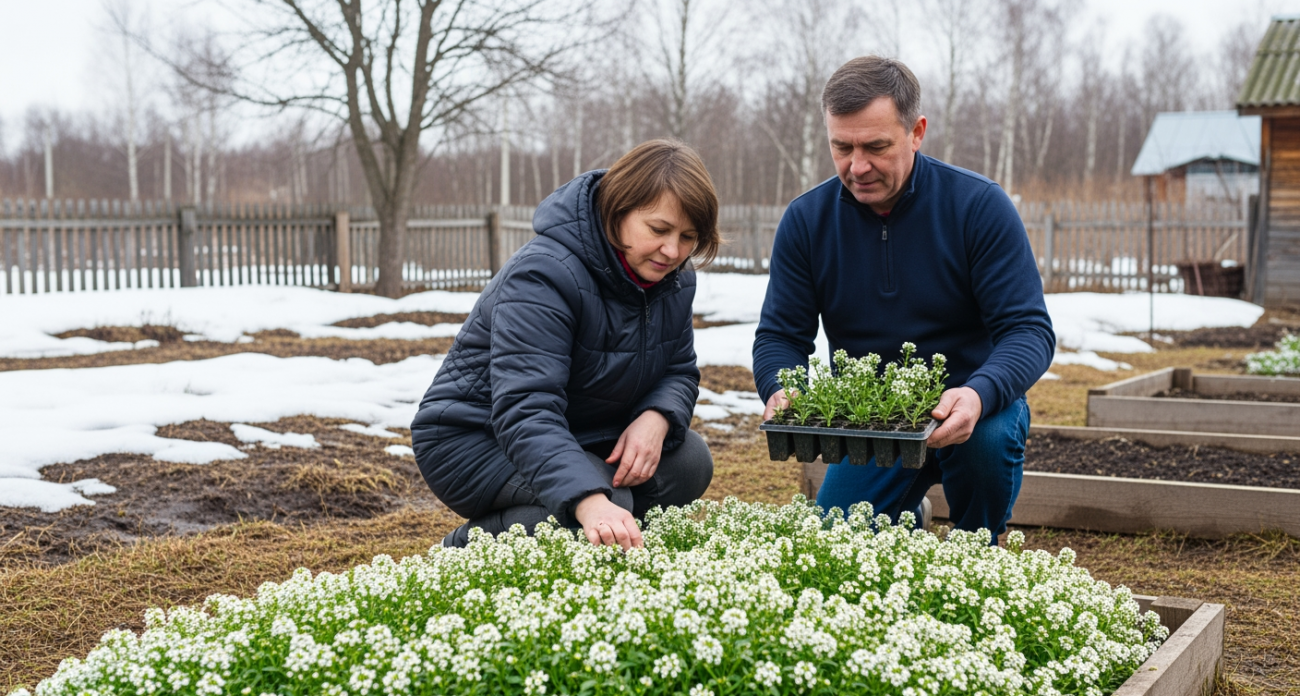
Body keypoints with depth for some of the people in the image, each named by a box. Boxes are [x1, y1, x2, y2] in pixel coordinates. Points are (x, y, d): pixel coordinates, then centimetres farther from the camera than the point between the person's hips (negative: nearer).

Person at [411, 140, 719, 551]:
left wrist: (657, 418, -21)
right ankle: (464, 550, -12)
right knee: (601, 502, -32)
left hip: (580, 435, 8)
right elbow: (524, 411, -39)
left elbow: (679, 372, 6)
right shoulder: (544, 275, -29)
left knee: (688, 462, -14)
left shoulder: (674, 278, -3)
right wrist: (590, 502, -55)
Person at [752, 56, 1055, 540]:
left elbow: (1029, 330, -17)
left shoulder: (979, 206, -13)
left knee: (989, 437, -35)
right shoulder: (806, 220, -5)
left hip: (964, 411, -2)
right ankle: (903, 519, 26)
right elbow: (780, 336, -2)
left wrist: (979, 395, -38)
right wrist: (781, 392, -26)